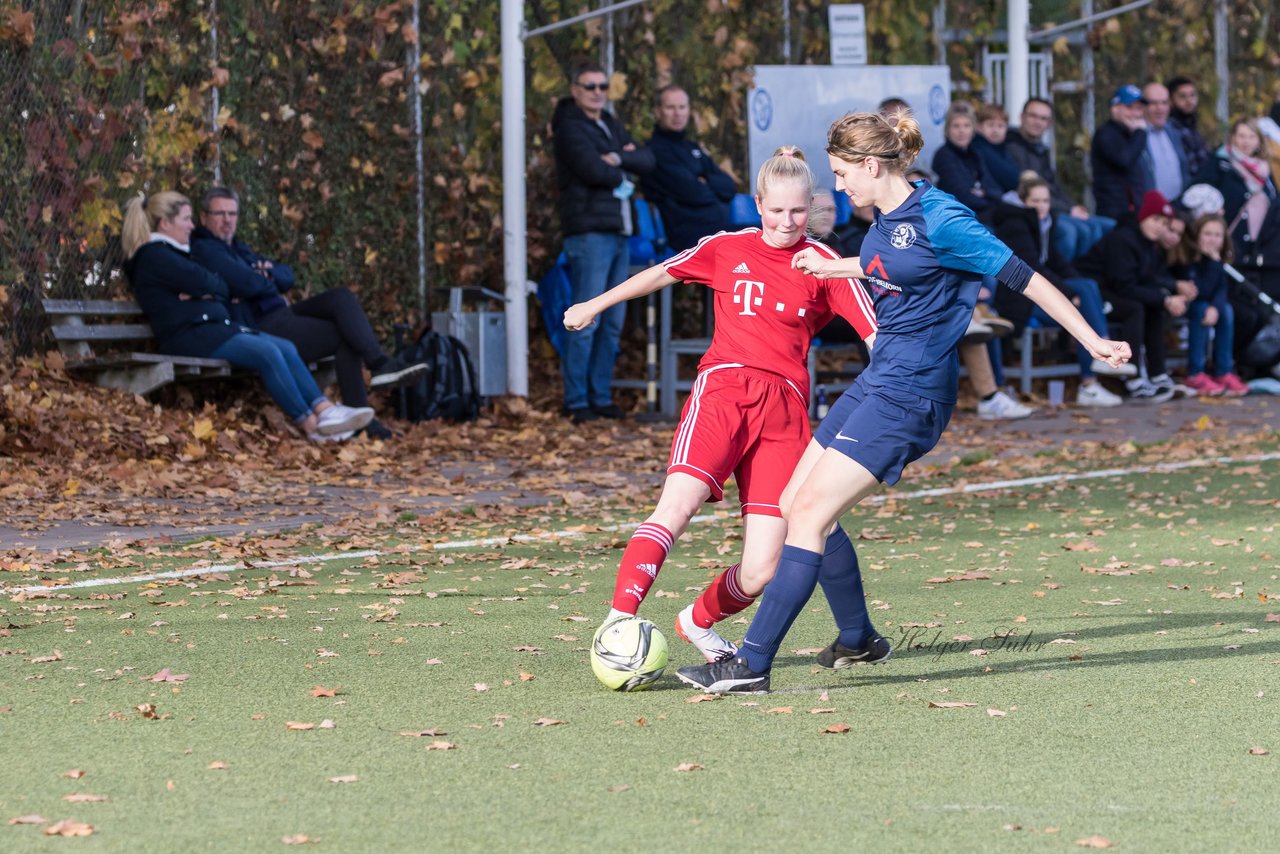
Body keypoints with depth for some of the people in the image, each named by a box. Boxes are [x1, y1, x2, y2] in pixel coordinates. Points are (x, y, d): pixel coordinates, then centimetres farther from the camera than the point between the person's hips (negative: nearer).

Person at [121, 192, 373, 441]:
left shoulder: (171, 253, 27)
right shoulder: (153, 256, -5)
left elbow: (223, 289, 17)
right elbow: (204, 282, -14)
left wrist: (204, 291, -5)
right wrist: (213, 288, 10)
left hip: (214, 328, 10)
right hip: (189, 338, -10)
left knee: (286, 348, -8)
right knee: (268, 353, -25)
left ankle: (325, 409, -19)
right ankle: (312, 425, -23)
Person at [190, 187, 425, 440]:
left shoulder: (237, 247, 25)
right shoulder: (204, 249, -7)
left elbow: (287, 276, 18)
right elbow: (248, 284, -21)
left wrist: (268, 272, -5)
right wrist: (271, 284, 2)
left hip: (280, 313, 9)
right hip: (260, 328, -9)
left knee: (341, 297, -10)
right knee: (346, 336, -15)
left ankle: (380, 363, -18)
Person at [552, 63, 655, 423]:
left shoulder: (610, 125, 20)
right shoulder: (570, 126, -5)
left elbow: (647, 161, 8)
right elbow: (593, 170, -18)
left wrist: (618, 158, -10)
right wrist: (621, 177, 1)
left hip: (618, 231, 9)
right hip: (589, 229, -9)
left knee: (612, 323, 10)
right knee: (586, 322, -10)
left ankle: (601, 397, 15)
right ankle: (576, 402, -8)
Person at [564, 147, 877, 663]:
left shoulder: (824, 266, 6)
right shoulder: (727, 249, 11)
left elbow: (875, 333, -2)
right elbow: (662, 274, 27)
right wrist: (596, 305, 36)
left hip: (785, 406, 0)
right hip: (723, 388, 0)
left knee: (759, 575, -6)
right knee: (678, 504, -28)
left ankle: (699, 622, 25)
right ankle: (618, 621, -33)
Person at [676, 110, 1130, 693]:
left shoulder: (939, 220, -17)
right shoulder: (887, 218, 8)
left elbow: (1023, 277, -13)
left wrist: (1092, 340, -12)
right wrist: (833, 267, 43)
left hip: (909, 394, -10)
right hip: (877, 381, 10)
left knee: (811, 514, -15)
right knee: (796, 505, 10)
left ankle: (751, 666, -15)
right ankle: (858, 639, 28)